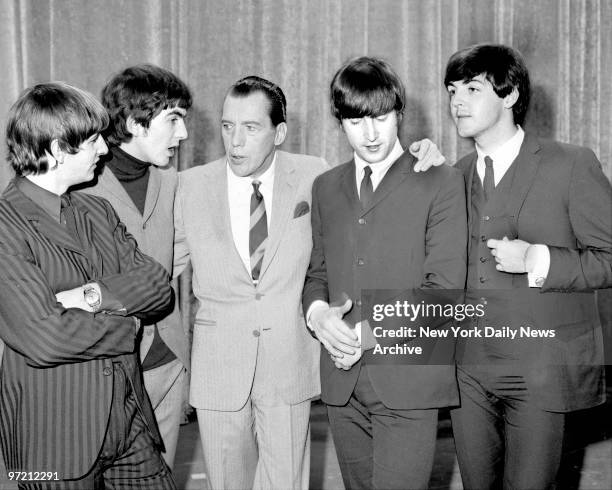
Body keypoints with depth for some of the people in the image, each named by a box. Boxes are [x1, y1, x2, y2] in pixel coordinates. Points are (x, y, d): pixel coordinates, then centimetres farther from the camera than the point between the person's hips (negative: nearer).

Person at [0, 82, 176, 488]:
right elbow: (43, 338, -23)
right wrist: (128, 324, -8)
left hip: (129, 419, 6)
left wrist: (94, 295, -17)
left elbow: (160, 287, 1)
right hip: (55, 436, -6)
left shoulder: (98, 212, 10)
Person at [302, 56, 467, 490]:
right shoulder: (325, 187, 14)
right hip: (342, 379, 5)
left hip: (409, 379, -4)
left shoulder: (441, 183, -2)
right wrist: (318, 312, -6)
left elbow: (444, 288, -8)